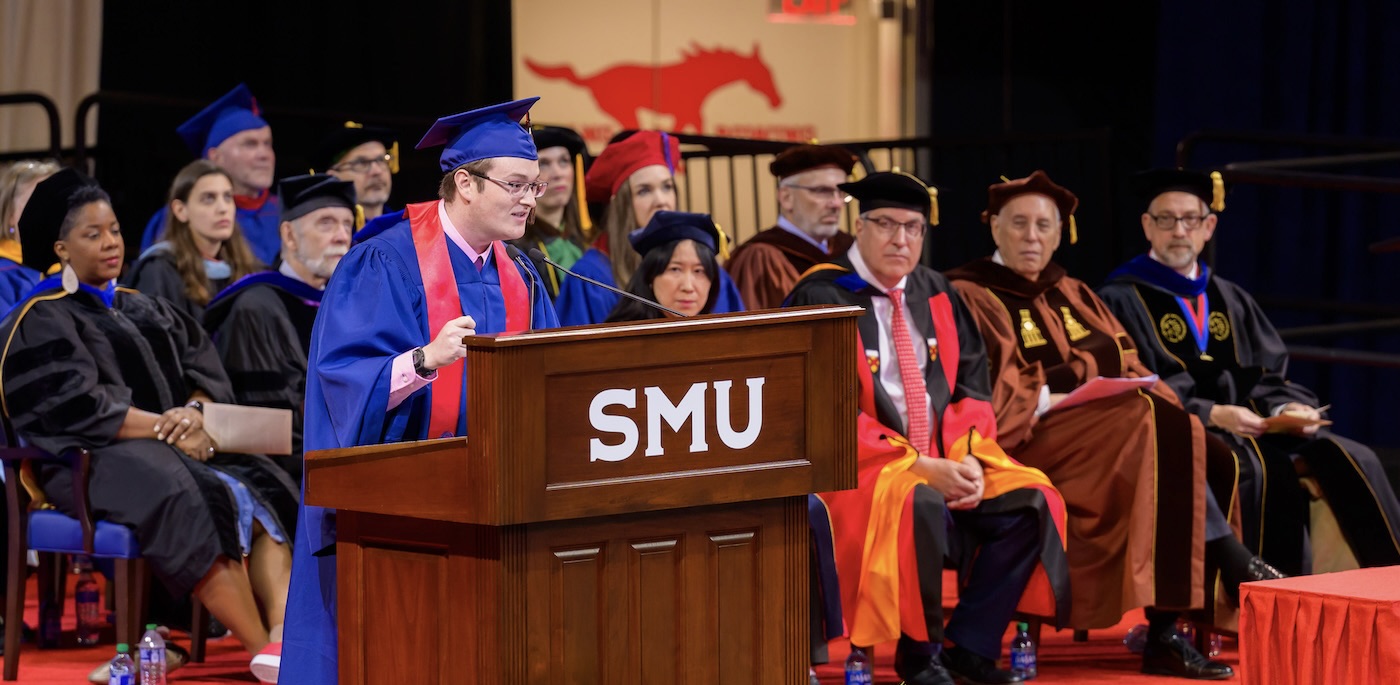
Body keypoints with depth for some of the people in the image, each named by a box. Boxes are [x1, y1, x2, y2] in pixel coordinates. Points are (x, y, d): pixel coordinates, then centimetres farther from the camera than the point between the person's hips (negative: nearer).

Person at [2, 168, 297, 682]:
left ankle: (285, 637, -41)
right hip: (92, 461, -7)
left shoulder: (146, 310, 25)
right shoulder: (41, 321, 3)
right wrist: (163, 426, -17)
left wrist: (196, 413, -11)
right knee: (199, 504, -36)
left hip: (175, 445, 7)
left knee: (262, 487, -24)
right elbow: (73, 404, -11)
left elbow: (205, 369, 13)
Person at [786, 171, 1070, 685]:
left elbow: (972, 388, 10)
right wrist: (919, 465, -21)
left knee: (1032, 501, -14)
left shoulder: (935, 295, 11)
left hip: (945, 455, 6)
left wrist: (968, 456, -11)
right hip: (861, 462, -6)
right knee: (921, 504, -36)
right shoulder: (821, 299, -9)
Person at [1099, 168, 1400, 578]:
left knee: (1353, 461, -17)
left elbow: (1267, 375, 16)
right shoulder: (1122, 301, 3)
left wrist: (1287, 407, -8)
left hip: (1248, 428, 6)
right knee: (1259, 469, -36)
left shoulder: (1232, 301, 22)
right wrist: (1211, 414, -19)